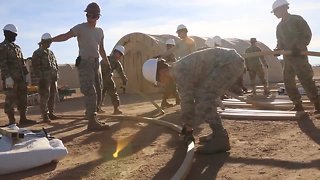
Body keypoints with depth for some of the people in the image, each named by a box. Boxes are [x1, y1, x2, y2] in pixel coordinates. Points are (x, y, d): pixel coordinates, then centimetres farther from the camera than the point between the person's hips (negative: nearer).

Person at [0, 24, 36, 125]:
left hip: (20, 78, 8)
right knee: (10, 100, -4)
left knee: (23, 99, 9)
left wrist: (25, 75, 15)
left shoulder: (17, 47, 20)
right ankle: (12, 121, 0)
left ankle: (23, 119, 17)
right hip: (11, 78, -8)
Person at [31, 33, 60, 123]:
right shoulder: (37, 53, -2)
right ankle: (45, 116, -1)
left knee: (53, 96, 8)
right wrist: (40, 77, -14)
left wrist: (56, 74, 10)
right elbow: (35, 67, -8)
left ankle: (51, 113, 18)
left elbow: (55, 64, 22)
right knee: (44, 97, -6)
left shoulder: (51, 52, 18)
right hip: (44, 79, -7)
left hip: (53, 78, 7)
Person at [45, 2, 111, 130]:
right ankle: (92, 122, -14)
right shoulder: (81, 28, -4)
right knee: (90, 92, -14)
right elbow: (65, 36, -18)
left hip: (95, 63, 7)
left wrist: (108, 65, 25)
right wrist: (49, 40, -34)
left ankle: (91, 117, 23)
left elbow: (101, 50, 23)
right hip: (84, 62, -7)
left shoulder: (100, 31, 15)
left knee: (96, 91, 10)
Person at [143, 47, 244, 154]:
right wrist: (187, 124, 28)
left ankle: (220, 139, -9)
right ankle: (219, 134, 16)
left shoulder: (180, 72, -17)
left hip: (230, 63, -10)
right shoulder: (178, 69, 14)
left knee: (204, 99, -14)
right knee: (201, 96, 13)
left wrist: (188, 129, -3)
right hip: (230, 61, 10)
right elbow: (187, 97, 22)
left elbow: (187, 100, -14)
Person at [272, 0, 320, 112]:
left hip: (299, 55, -7)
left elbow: (307, 35, -9)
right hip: (287, 57, 7)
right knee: (288, 81, 3)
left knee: (305, 80, -12)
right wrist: (278, 49, -2)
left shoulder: (297, 19, -3)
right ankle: (298, 106, 10)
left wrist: (298, 47, -23)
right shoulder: (280, 26, 16)